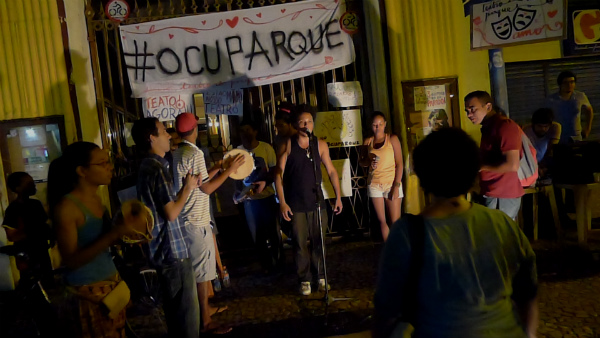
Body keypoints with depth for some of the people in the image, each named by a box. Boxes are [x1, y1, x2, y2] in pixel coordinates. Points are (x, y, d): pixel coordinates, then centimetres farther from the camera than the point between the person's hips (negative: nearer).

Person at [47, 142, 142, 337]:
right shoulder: (66, 206, -18)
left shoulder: (96, 199, 5)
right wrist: (115, 233, -29)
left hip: (112, 284, 7)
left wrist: (126, 231, -3)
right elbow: (71, 260, -21)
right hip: (88, 294, -7)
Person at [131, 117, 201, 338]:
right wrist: (187, 189, -9)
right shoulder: (157, 169, -20)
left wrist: (188, 187, 10)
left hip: (164, 248, 10)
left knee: (175, 308, 23)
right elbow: (171, 213, -22)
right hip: (172, 250, -10)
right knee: (186, 311, 1)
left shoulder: (148, 166, 12)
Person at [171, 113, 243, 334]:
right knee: (202, 270, -1)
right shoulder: (194, 154, -18)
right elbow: (207, 188, -18)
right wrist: (229, 170, -11)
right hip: (197, 220, -10)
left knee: (196, 268, 20)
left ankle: (204, 308, 34)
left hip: (188, 218, 10)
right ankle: (205, 321, 8)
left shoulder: (178, 154, 11)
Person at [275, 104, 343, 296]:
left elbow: (331, 171, 7)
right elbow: (279, 174, -5)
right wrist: (282, 202, -10)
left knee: (319, 241, 7)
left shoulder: (320, 145, 2)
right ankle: (305, 279, 18)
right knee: (300, 243, 5)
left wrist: (338, 197, 3)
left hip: (316, 201, 2)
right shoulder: (288, 145, -4)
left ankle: (321, 276, 23)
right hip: (295, 204, -2)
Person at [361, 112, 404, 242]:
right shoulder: (368, 141, 6)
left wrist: (396, 186, -12)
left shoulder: (392, 139, -1)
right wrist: (369, 163, -10)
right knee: (382, 221, 6)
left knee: (395, 221, -6)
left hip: (391, 183, -3)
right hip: (374, 184, 3)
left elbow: (399, 164, -5)